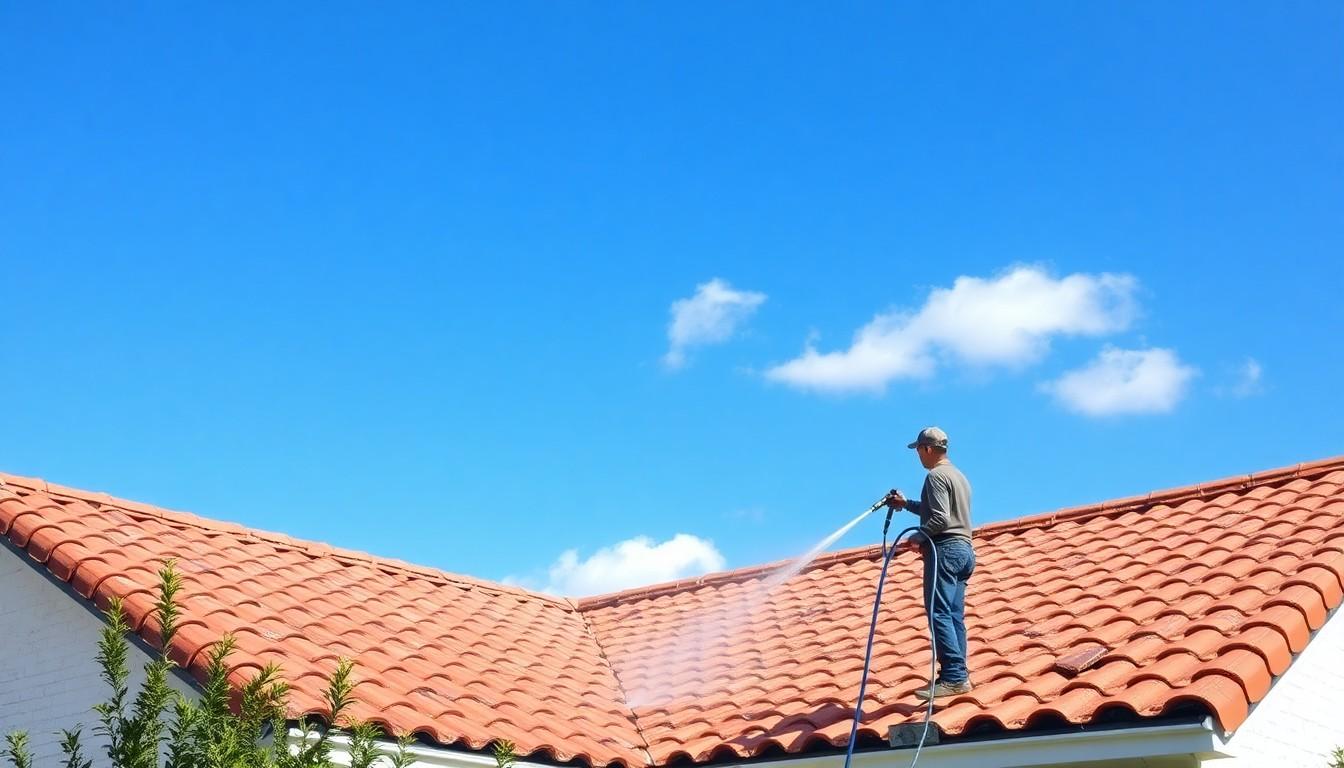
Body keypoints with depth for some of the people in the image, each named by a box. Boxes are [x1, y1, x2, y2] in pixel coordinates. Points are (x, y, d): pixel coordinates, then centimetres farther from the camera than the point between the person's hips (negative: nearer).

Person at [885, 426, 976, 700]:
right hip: (965, 549, 10)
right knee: (954, 616, 7)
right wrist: (906, 503, 32)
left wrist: (919, 535, -5)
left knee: (939, 613, -13)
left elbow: (941, 518, -18)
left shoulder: (936, 475, -9)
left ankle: (954, 677, -19)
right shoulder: (958, 476, 22)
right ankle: (958, 676, 3)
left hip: (945, 549, -10)